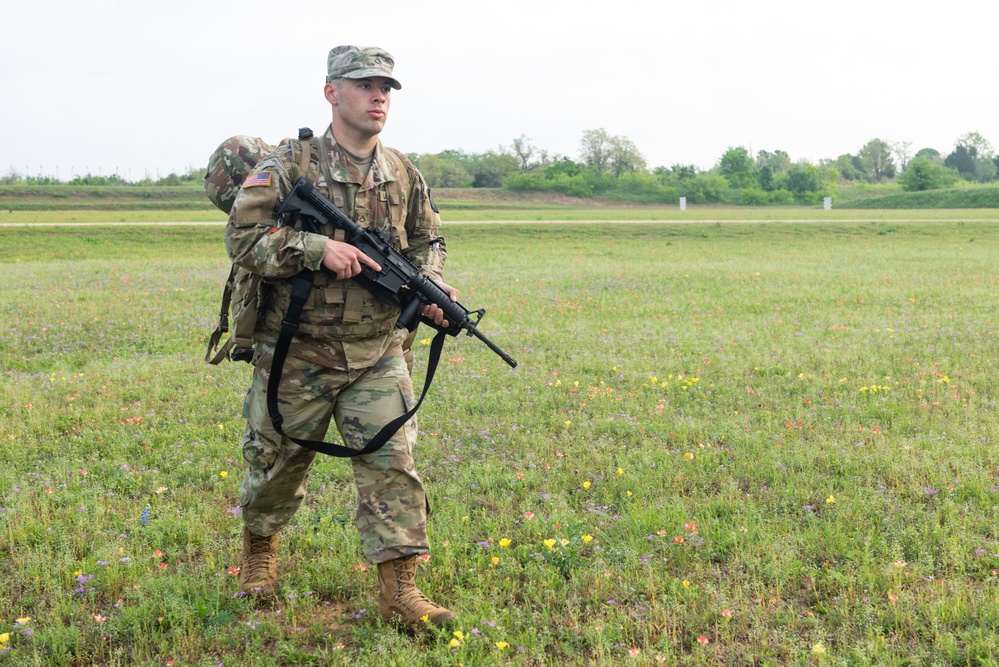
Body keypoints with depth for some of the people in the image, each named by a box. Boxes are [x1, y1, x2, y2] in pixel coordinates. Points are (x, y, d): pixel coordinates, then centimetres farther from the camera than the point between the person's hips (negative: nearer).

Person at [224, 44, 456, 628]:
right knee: (279, 464, 14)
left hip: (378, 356, 3)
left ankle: (400, 590, 1)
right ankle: (260, 548, 43)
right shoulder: (289, 164, -8)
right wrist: (318, 247, -24)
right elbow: (243, 237, -13)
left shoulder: (404, 175, 5)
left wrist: (431, 286, -3)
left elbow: (429, 241, 18)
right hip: (297, 356, -2)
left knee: (393, 463, -6)